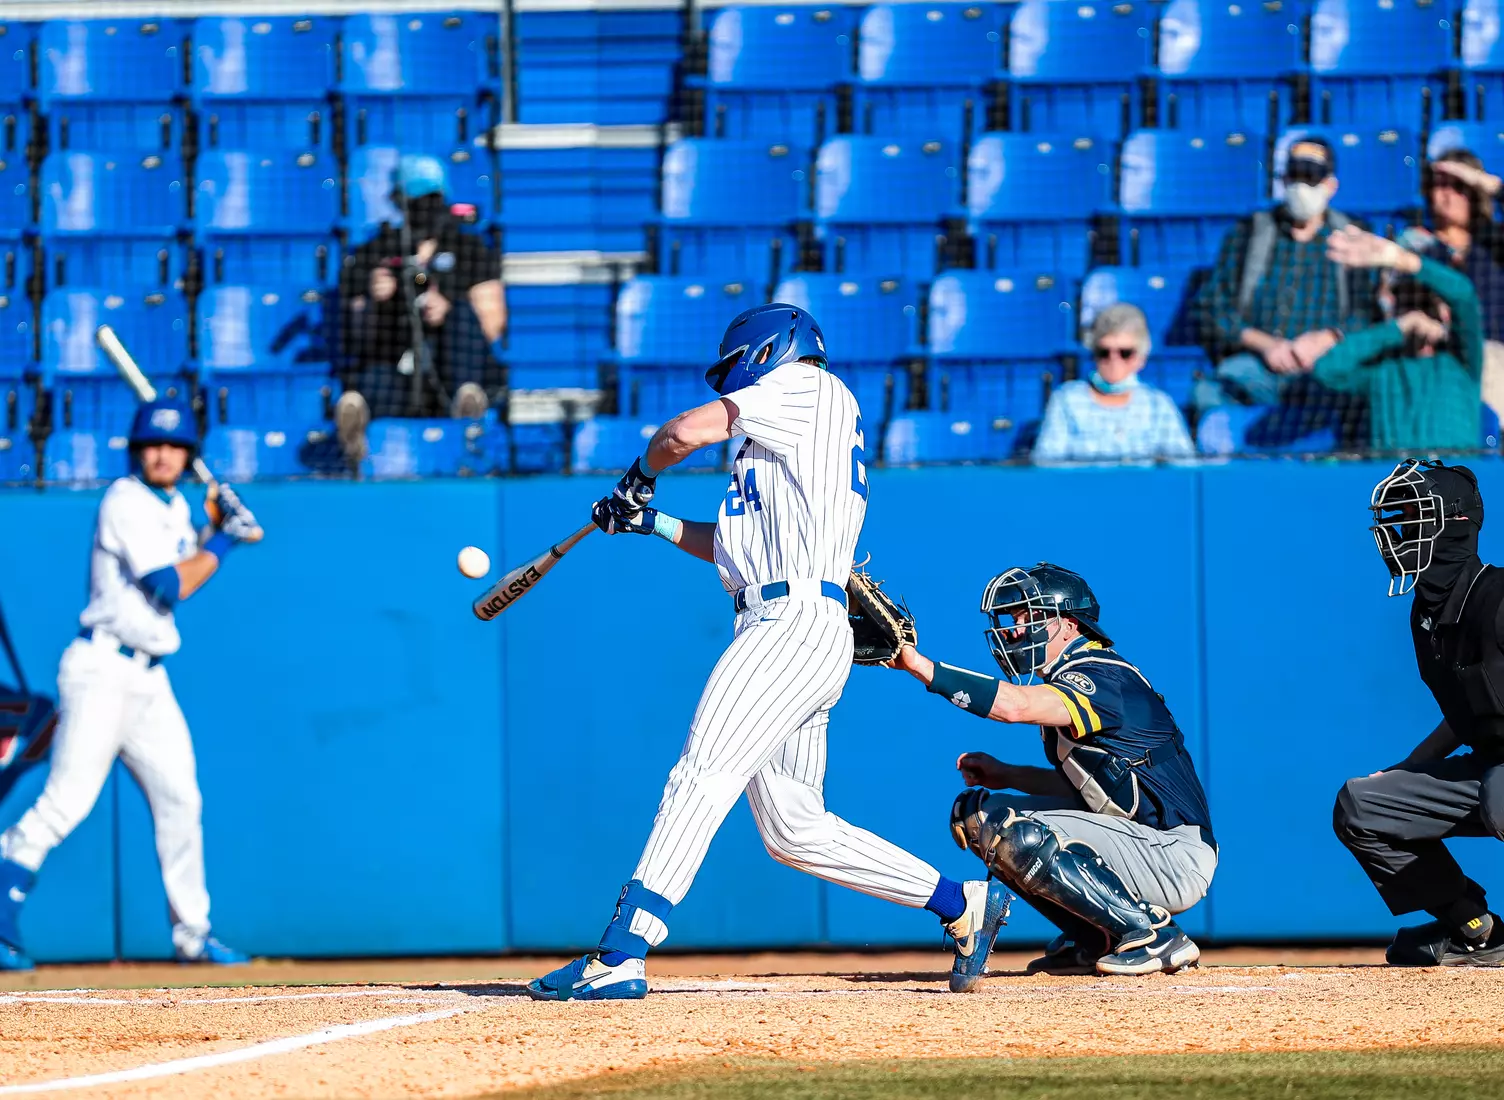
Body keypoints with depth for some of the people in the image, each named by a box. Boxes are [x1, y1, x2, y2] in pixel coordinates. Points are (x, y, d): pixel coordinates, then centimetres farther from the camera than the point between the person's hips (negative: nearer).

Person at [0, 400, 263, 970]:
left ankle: (192, 933, 20)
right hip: (103, 668, -9)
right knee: (68, 798, -17)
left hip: (149, 677, 9)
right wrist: (224, 540, -6)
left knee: (180, 800, 11)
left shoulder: (173, 506, 15)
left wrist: (217, 526, 8)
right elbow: (171, 587, -17)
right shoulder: (128, 502, -12)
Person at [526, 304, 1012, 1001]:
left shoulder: (808, 386, 2)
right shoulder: (788, 447, 30)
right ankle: (963, 905, 13)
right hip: (792, 631, 10)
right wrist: (651, 522, 30)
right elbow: (740, 546, 32)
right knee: (793, 830, 9)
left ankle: (619, 956, -28)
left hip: (794, 621, -10)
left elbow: (685, 431, -4)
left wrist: (642, 472, 15)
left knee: (701, 780, -18)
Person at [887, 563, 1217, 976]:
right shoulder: (1070, 680, 14)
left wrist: (922, 667, -37)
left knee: (1013, 835, -26)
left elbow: (1016, 705, -35)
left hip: (1176, 855, -10)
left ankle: (1156, 935, -17)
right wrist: (1005, 776, 9)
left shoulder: (1104, 679, -17)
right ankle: (1096, 940, 8)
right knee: (975, 811, 9)